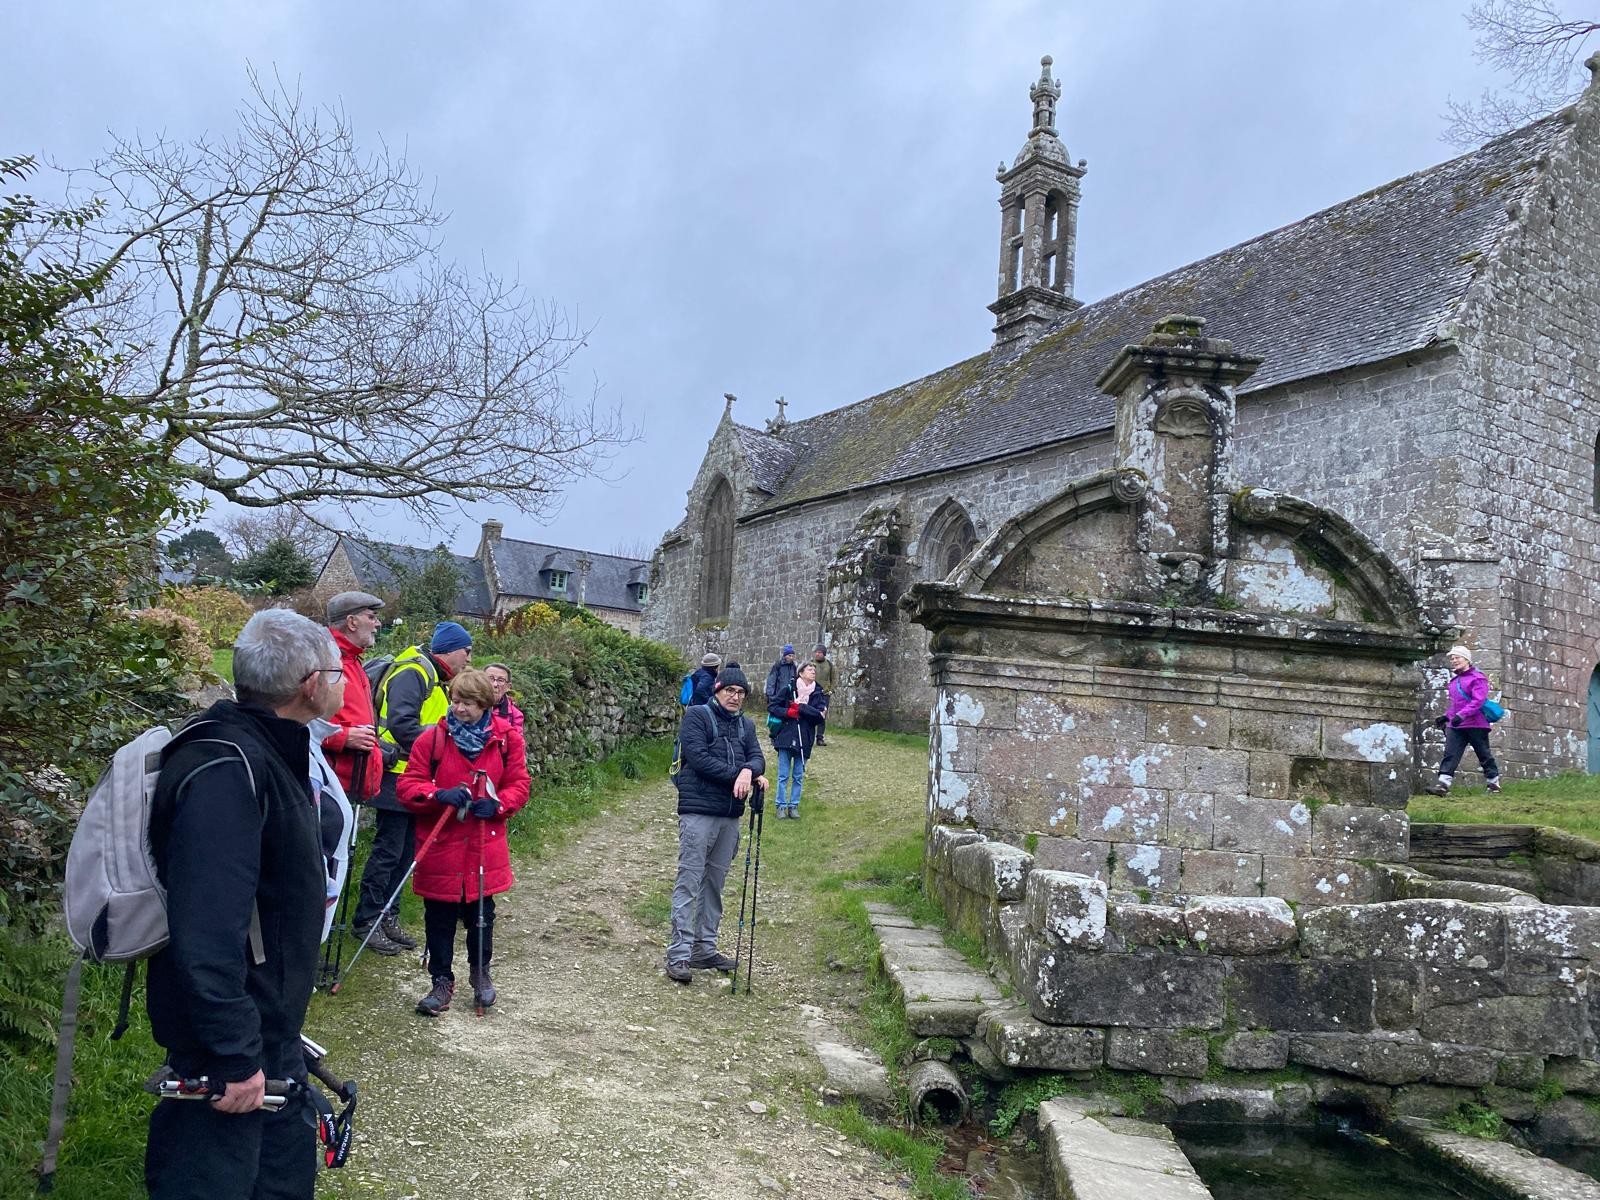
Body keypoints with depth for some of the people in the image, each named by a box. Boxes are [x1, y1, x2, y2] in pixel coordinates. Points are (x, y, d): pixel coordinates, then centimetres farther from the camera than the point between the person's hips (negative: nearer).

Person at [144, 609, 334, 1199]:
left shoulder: (269, 751, 7)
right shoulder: (227, 769, -26)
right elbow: (205, 934, -31)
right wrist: (235, 1056, -27)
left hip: (270, 1028, 10)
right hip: (231, 1040, -10)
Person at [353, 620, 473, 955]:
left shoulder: (435, 678, 18)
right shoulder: (413, 672, -15)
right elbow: (401, 724, -25)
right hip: (398, 776, -10)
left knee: (405, 851, 14)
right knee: (388, 851, -3)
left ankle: (385, 917, 23)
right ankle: (367, 921, 6)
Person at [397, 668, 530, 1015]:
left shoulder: (506, 738, -4)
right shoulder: (432, 738, -9)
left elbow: (519, 784, 2)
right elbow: (408, 785, -6)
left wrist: (497, 804, -18)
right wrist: (439, 795, -24)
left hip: (485, 846, 1)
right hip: (441, 846, -1)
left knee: (481, 913, 15)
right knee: (439, 918, 8)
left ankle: (480, 972, 37)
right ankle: (442, 980, 25)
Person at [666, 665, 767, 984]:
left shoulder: (746, 725, 16)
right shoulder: (697, 716, -3)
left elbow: (757, 757, 4)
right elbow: (699, 757, -14)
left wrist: (748, 771, -20)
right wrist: (738, 775, -15)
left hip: (731, 814, 7)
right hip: (698, 811, -6)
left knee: (715, 882, 12)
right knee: (689, 881, -6)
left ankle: (704, 948, 21)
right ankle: (679, 954, -5)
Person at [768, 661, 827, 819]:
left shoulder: (819, 693, 2)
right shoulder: (789, 689, -3)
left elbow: (820, 715, -11)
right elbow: (771, 707, -1)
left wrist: (799, 707, -14)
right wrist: (788, 712, -15)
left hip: (804, 739, 2)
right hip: (786, 737, -2)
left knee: (798, 776, 9)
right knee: (783, 775, 3)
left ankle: (794, 805, 19)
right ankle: (781, 806, 13)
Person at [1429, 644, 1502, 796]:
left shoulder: (1477, 678, -8)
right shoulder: (1454, 681, 16)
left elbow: (1478, 701, -19)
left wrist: (1461, 715, -28)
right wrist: (1446, 717, 15)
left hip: (1476, 725, -6)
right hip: (1455, 726, 6)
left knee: (1484, 755, 8)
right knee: (1450, 755, -8)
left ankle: (1493, 783, 24)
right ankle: (1443, 785, -17)